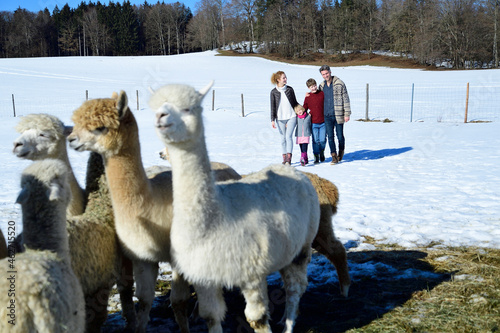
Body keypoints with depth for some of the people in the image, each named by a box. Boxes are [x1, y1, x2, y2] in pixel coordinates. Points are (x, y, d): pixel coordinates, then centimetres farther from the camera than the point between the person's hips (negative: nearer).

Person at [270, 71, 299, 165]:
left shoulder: (290, 89, 3)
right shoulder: (274, 92, 0)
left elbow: (295, 102, 14)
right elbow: (273, 106, 3)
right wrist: (272, 120, -1)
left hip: (291, 116, 0)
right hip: (280, 118, 0)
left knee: (288, 136, -13)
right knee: (283, 138, 5)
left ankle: (289, 158, -14)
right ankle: (284, 158, 13)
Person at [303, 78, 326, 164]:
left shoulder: (322, 94, 0)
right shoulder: (307, 97, 1)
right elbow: (304, 108, 13)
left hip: (323, 122, 0)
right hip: (313, 123, 0)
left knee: (323, 140, 3)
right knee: (315, 141, 1)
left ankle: (322, 152, 29)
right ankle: (316, 156, 13)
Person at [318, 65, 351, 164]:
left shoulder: (340, 84, -4)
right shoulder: (322, 86, 10)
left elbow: (346, 99, -3)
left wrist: (347, 114, -7)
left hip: (338, 115, -3)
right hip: (327, 115, 3)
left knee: (340, 136, 4)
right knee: (330, 136, 0)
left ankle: (341, 152, 29)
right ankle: (334, 156, 7)